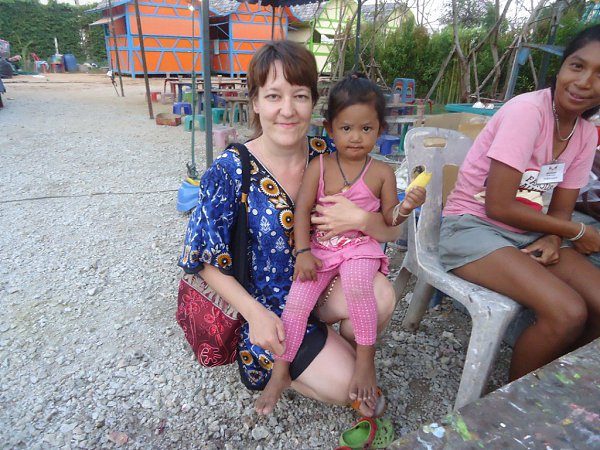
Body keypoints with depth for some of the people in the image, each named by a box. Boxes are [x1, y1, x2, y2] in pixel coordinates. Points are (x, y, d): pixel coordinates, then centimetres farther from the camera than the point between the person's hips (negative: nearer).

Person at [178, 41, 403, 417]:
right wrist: (255, 313, -19)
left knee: (381, 296, -24)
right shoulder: (229, 171, -19)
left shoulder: (328, 156, -9)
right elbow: (206, 259, -10)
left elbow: (391, 232, -6)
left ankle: (343, 354, 8)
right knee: (341, 384, -12)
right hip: (264, 299, -3)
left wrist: (361, 219, -28)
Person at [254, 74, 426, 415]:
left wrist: (406, 208, -19)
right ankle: (281, 372, 6)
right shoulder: (319, 167, -3)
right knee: (297, 301, -12)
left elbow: (388, 219, 3)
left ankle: (366, 360, -12)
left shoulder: (382, 172, -2)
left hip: (361, 247, -1)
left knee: (357, 284, -33)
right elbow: (302, 210, -5)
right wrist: (303, 252, -12)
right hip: (321, 248, 2)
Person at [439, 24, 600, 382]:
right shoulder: (528, 111, -17)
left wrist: (552, 241, -15)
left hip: (528, 232, 8)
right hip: (473, 227, -7)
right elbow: (498, 207, -20)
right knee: (568, 313, -23)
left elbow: (561, 209, 9)